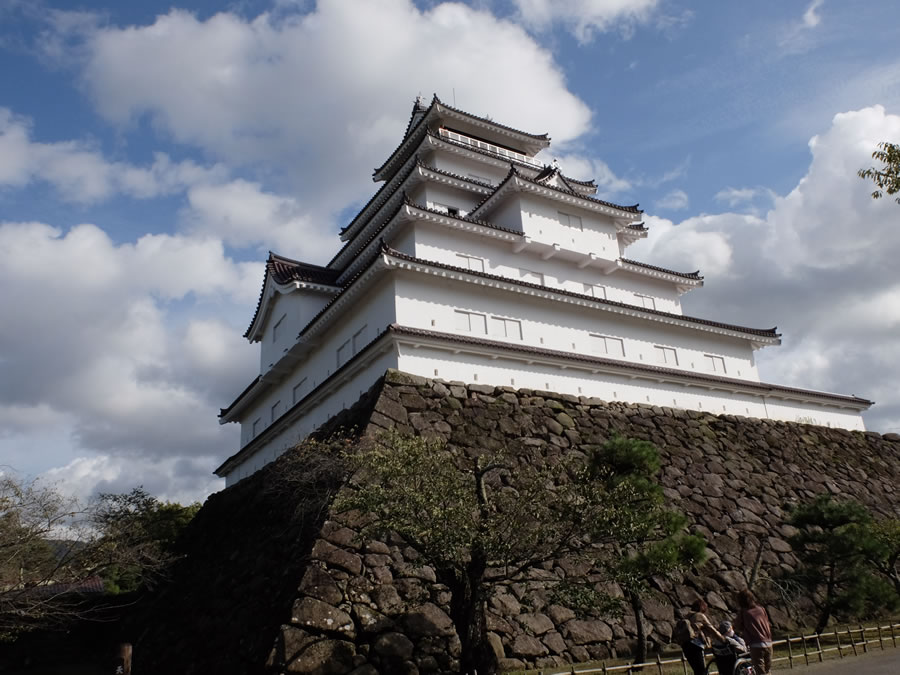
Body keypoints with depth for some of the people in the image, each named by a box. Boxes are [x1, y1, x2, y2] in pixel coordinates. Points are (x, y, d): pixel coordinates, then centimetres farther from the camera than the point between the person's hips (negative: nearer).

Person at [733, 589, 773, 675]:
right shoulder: (761, 608, 7)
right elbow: (769, 625, 16)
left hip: (756, 645, -5)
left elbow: (738, 628, 4)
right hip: (768, 643, 5)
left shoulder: (742, 612, -6)